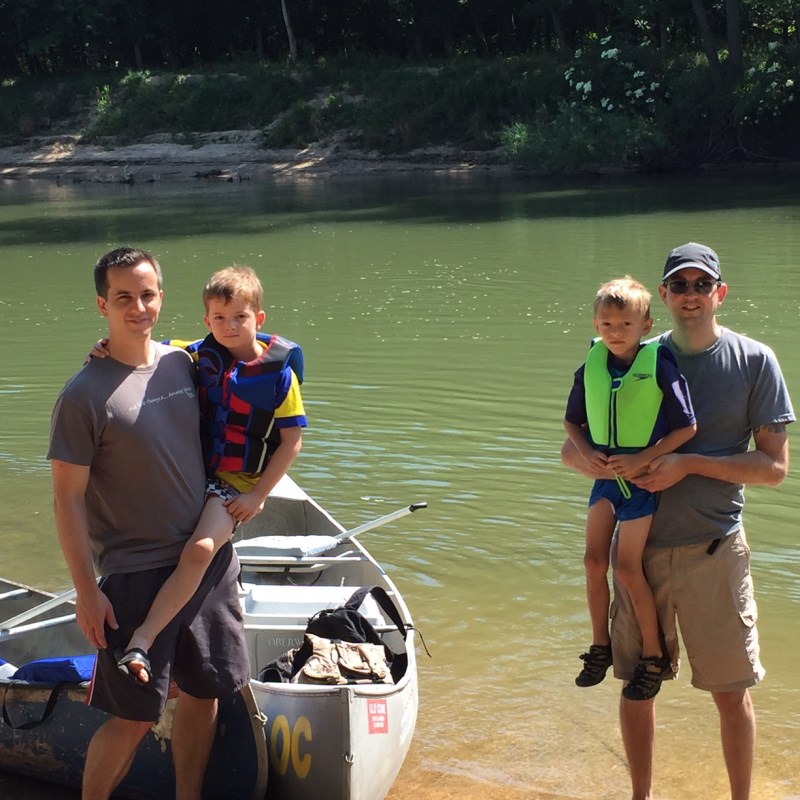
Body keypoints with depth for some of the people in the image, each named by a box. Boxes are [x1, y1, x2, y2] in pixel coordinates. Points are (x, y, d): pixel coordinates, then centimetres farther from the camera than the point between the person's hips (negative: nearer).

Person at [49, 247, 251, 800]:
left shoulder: (182, 362, 4)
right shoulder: (85, 395, -14)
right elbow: (68, 497, -12)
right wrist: (87, 591, -14)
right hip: (136, 571, -6)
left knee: (205, 693, 14)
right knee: (134, 717, -2)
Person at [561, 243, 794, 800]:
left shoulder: (754, 361, -3)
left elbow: (775, 466, -6)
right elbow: (571, 448, 8)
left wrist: (689, 465, -17)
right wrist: (608, 466, -15)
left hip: (713, 550, -3)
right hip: (639, 544, 3)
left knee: (732, 692, 4)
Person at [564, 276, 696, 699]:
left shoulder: (660, 367, -15)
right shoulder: (590, 369, -1)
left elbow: (687, 427, -13)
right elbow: (572, 421, 13)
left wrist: (643, 459, -19)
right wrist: (587, 452, -6)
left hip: (643, 476, -5)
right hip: (606, 474, 5)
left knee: (627, 567, -5)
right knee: (594, 559, 5)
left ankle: (653, 654, 11)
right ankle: (600, 646, 22)